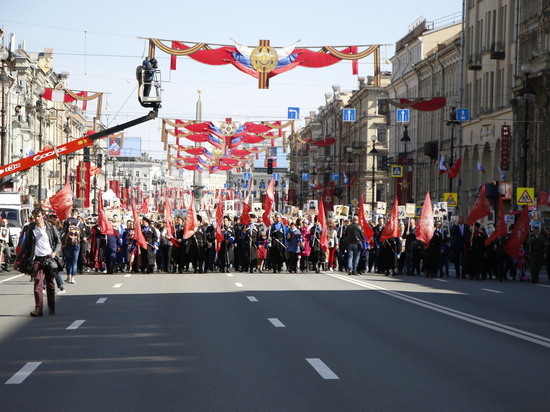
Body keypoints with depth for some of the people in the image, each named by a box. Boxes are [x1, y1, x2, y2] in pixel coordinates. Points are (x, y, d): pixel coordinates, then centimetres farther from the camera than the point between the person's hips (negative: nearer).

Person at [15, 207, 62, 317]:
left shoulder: (51, 227, 4)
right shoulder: (31, 229, 6)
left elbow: (58, 242, 12)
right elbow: (25, 245, 13)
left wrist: (55, 252, -6)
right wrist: (17, 259, 12)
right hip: (37, 259, 0)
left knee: (50, 284, 7)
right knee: (38, 284, -12)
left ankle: (51, 308, 18)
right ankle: (38, 309, -15)